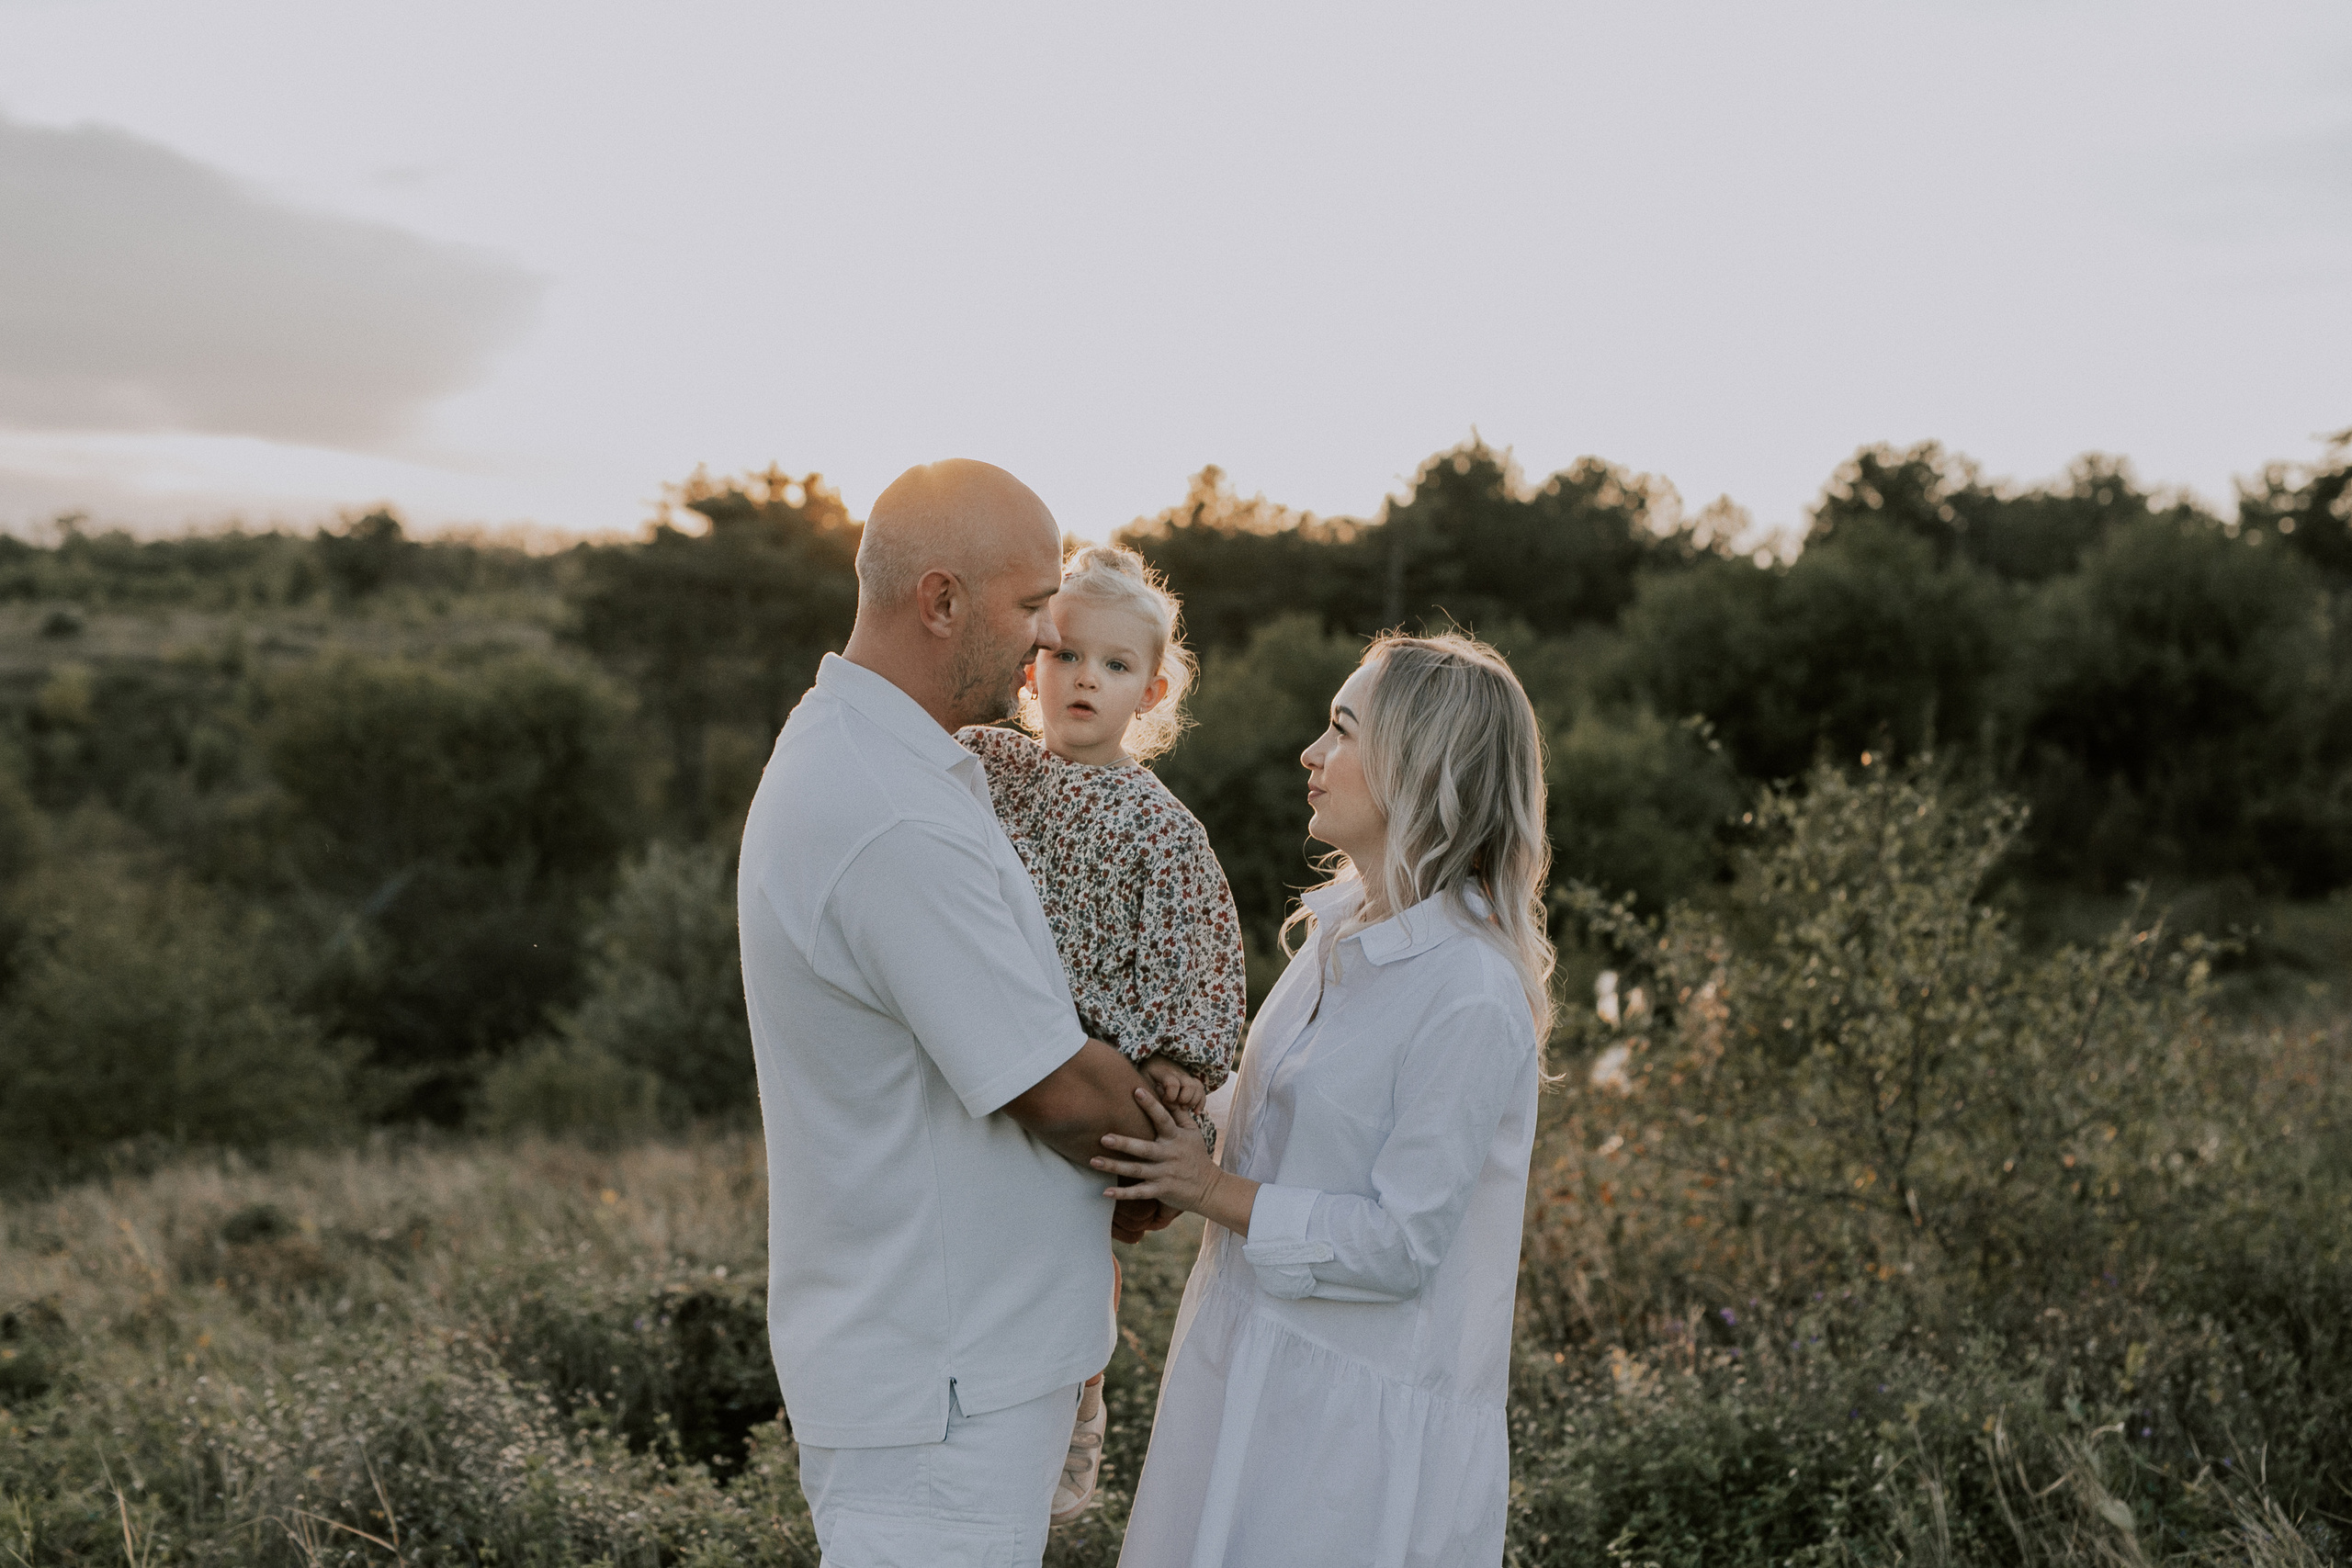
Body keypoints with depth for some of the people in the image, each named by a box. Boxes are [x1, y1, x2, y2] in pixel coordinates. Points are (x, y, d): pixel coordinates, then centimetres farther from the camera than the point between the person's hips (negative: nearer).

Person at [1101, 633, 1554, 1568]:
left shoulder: (1472, 999, -23)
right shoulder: (1346, 924, 4)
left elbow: (1401, 1244, -22)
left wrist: (1215, 1193, -17)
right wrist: (1179, 1104, 5)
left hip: (1365, 1408, -8)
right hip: (1254, 1359, 8)